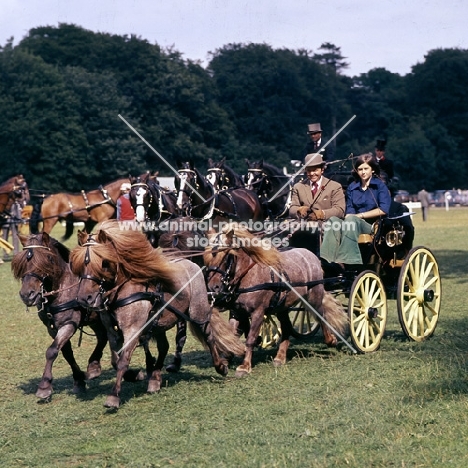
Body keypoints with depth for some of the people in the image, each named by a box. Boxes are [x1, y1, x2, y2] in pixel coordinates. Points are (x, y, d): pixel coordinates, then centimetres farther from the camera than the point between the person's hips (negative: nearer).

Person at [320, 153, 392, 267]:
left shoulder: (380, 186, 6)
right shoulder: (352, 188, 19)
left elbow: (384, 210, -7)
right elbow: (349, 211, 10)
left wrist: (360, 215, -8)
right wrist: (348, 218, -14)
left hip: (373, 225, -4)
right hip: (354, 224, 4)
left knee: (351, 220, -35)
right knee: (333, 220, -26)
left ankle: (343, 261, -48)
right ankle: (327, 261, -44)